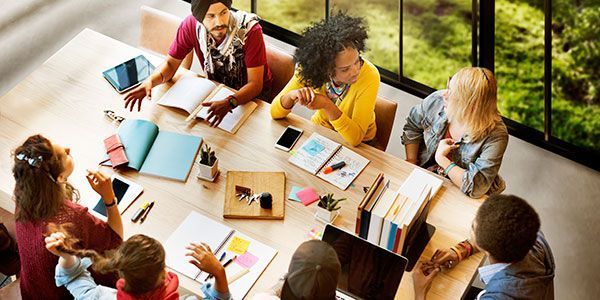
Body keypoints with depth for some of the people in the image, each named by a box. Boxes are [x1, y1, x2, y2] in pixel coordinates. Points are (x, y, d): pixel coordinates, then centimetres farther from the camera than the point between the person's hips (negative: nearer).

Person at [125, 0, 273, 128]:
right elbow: (171, 63, -8)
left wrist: (229, 103, -50)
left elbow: (255, 84, -30)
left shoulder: (249, 30, -30)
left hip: (250, 93, -3)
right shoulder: (191, 25, -20)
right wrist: (150, 81, -31)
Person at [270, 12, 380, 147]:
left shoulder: (369, 76, -27)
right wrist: (291, 96, -35)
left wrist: (328, 106, -41)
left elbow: (356, 137, -29)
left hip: (359, 144, -2)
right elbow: (275, 113, -15)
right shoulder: (313, 68, -20)